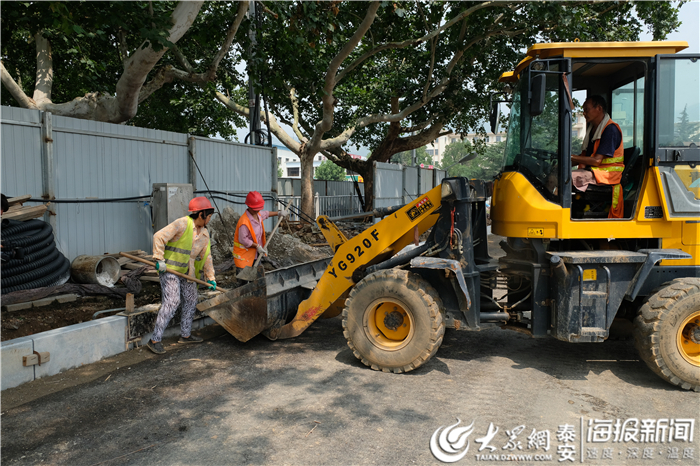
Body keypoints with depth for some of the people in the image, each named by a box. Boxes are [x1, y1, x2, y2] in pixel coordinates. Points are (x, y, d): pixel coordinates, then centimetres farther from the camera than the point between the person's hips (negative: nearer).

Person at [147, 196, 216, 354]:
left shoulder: (204, 234, 8)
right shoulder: (182, 224, -16)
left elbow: (206, 257, 14)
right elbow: (159, 237, -18)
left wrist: (210, 277, 9)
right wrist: (159, 259, -20)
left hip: (188, 273, 8)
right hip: (170, 269, -8)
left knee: (191, 301, 13)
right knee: (172, 302, -16)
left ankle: (185, 335, 29)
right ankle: (155, 340, -9)